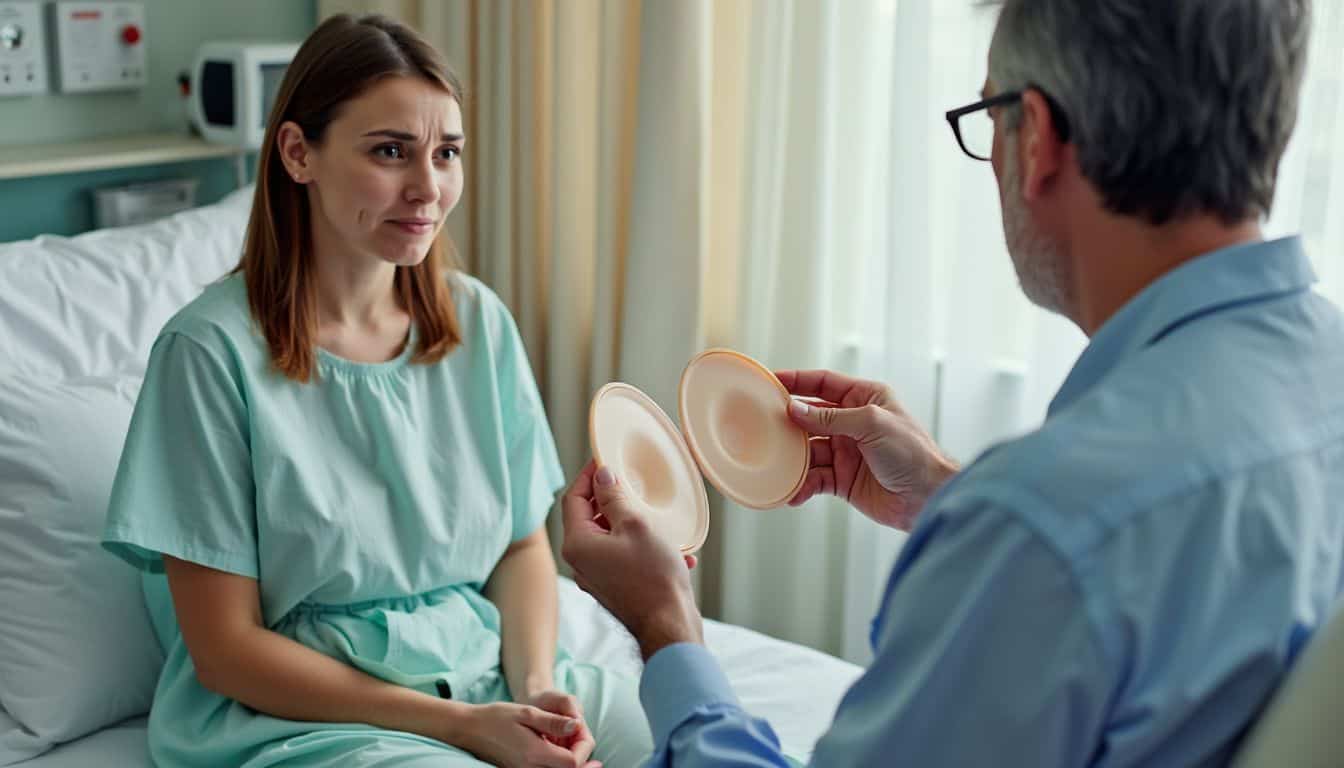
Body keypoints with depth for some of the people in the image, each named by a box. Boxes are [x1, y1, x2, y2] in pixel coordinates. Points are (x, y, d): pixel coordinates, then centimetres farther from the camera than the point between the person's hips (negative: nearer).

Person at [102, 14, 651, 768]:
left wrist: (535, 686, -10)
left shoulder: (480, 323, 2)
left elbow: (524, 544, 10)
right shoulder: (214, 350, -12)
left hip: (489, 675, 5)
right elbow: (225, 648, -11)